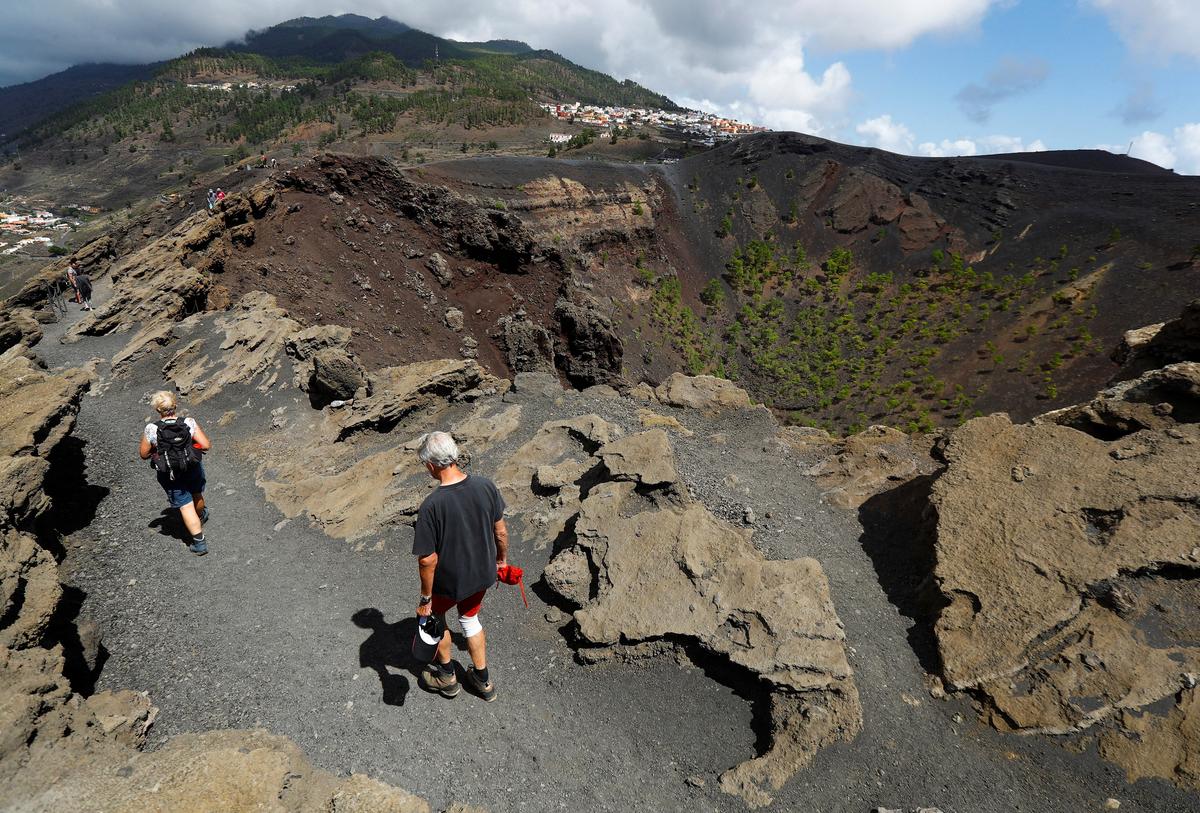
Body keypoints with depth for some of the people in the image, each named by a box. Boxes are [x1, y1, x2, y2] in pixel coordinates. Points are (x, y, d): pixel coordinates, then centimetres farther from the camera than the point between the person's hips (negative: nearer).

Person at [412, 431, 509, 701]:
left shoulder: (431, 506, -31)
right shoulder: (485, 485, -17)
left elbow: (428, 559, -23)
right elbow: (500, 531, -4)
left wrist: (425, 598, -9)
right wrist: (502, 559, 14)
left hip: (449, 581, -4)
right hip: (482, 573, 4)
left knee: (435, 616, 28)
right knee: (470, 618, 30)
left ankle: (447, 676, 46)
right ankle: (483, 681, 43)